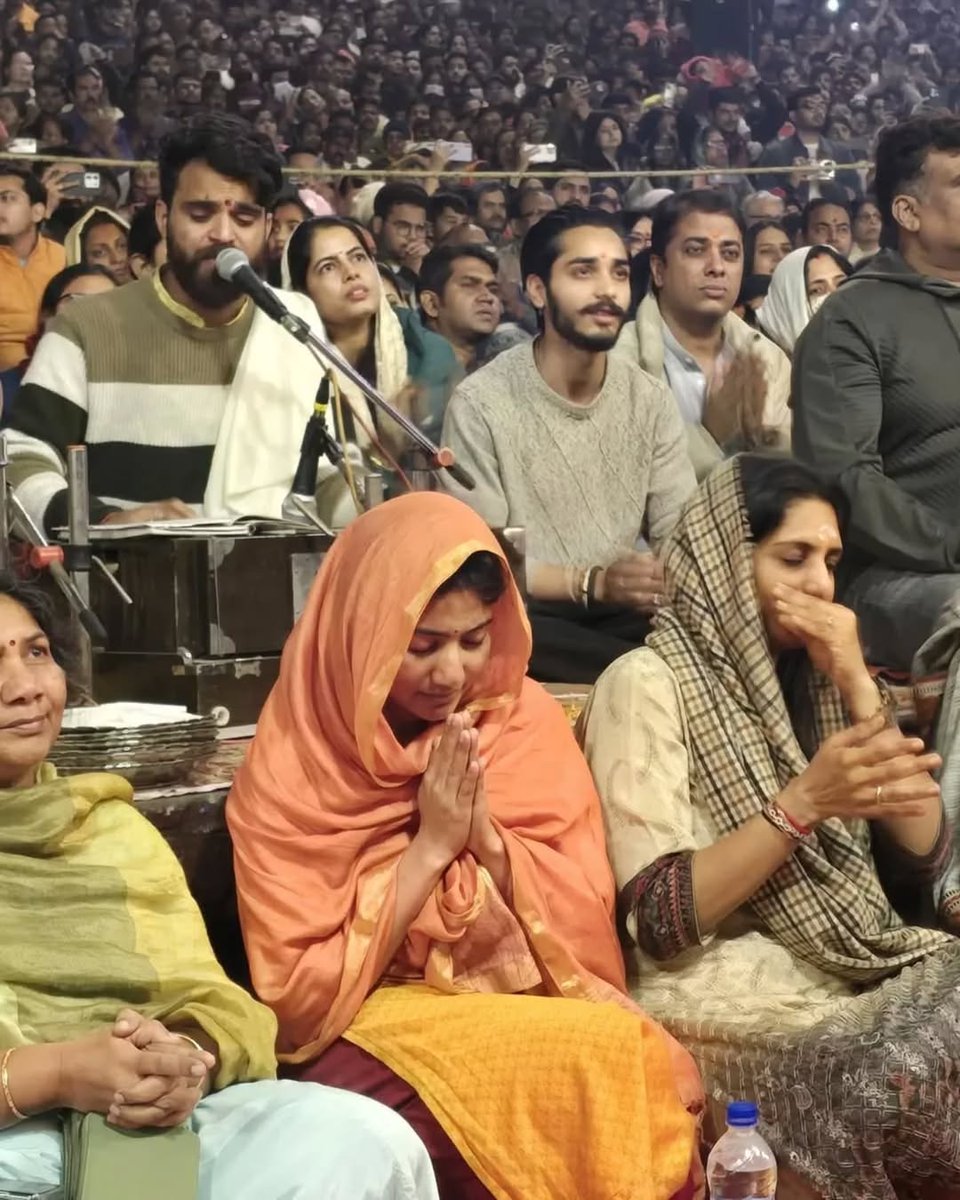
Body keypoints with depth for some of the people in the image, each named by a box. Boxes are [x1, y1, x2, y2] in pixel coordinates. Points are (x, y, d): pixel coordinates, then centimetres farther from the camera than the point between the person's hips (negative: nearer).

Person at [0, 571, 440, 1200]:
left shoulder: (117, 826, 24)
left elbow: (218, 1005, 15)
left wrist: (186, 1061, -8)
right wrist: (54, 1076, -20)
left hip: (150, 1125, 4)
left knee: (362, 1139, -23)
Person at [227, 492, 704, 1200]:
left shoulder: (525, 721, 2)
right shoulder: (292, 773, -8)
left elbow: (585, 927, 1)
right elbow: (302, 997, -10)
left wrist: (487, 838, -16)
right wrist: (430, 847, -15)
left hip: (527, 1011, 4)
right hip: (372, 1035, -3)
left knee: (644, 1056, -30)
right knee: (603, 1060, -31)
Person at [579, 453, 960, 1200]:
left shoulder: (808, 679, 16)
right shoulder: (649, 682, -5)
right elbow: (655, 917, -14)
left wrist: (859, 689, -2)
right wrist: (803, 802, -23)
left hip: (854, 971, 6)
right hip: (730, 995, -6)